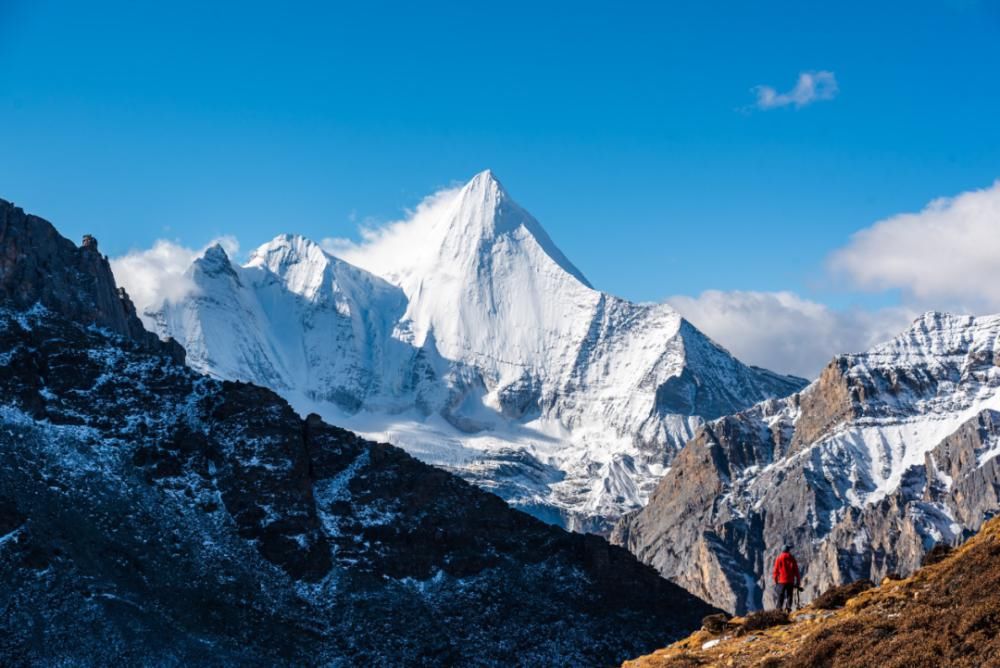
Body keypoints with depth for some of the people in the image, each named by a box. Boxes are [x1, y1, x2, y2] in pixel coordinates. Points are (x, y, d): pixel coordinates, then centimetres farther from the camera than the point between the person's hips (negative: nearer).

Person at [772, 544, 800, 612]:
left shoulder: (779, 558, -2)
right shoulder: (792, 559, 2)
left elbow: (776, 570, -2)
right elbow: (796, 570, 4)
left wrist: (775, 579, 7)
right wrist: (798, 581, 9)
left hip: (781, 581, -1)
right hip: (790, 581, 1)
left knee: (780, 596, 4)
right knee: (789, 595, 6)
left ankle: (779, 608, -3)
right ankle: (788, 607, -8)